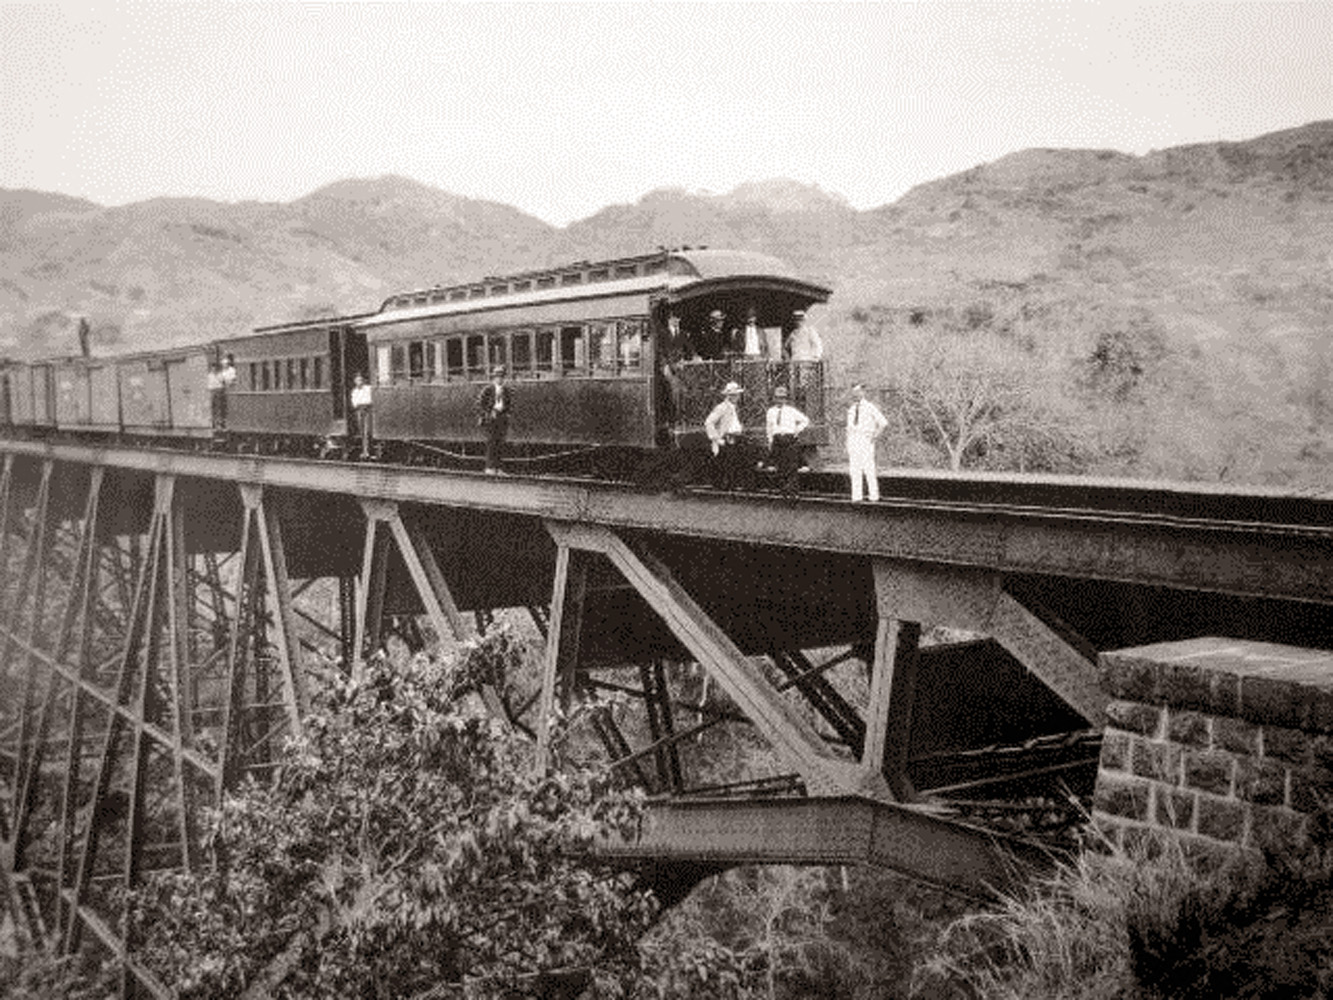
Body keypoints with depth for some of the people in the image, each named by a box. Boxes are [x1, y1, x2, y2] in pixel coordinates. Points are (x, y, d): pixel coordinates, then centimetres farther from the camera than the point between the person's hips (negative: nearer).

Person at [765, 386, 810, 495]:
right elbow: (769, 427, 22)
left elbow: (805, 420, 10)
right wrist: (770, 440, 16)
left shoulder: (791, 410, 2)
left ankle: (791, 487, -7)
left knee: (791, 465, -9)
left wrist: (798, 430, 1)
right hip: (777, 439, 3)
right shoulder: (771, 411, 12)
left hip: (789, 438, -3)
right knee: (779, 465, 2)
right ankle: (782, 486, 10)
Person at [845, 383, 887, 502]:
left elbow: (883, 422, -4)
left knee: (868, 467, -10)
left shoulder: (869, 407, -3)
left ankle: (874, 495, -5)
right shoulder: (851, 409, 15)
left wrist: (876, 435, -9)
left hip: (866, 439, -6)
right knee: (854, 469, 2)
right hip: (853, 440, 6)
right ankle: (856, 496, 5)